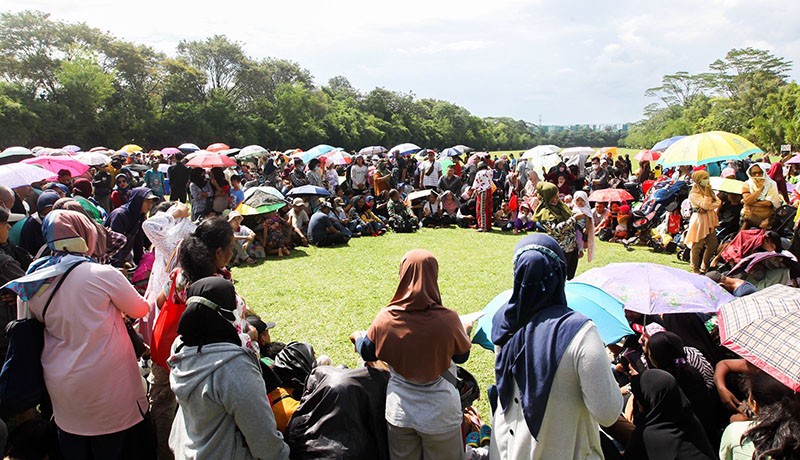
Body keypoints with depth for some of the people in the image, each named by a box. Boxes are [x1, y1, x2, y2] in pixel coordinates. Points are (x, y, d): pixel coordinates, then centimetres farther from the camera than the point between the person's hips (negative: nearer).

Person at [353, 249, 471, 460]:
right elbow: (462, 356, -2)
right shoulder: (448, 320, -22)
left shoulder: (385, 318, -16)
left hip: (399, 411, 2)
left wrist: (357, 337, 25)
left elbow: (367, 353, 3)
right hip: (440, 412, -2)